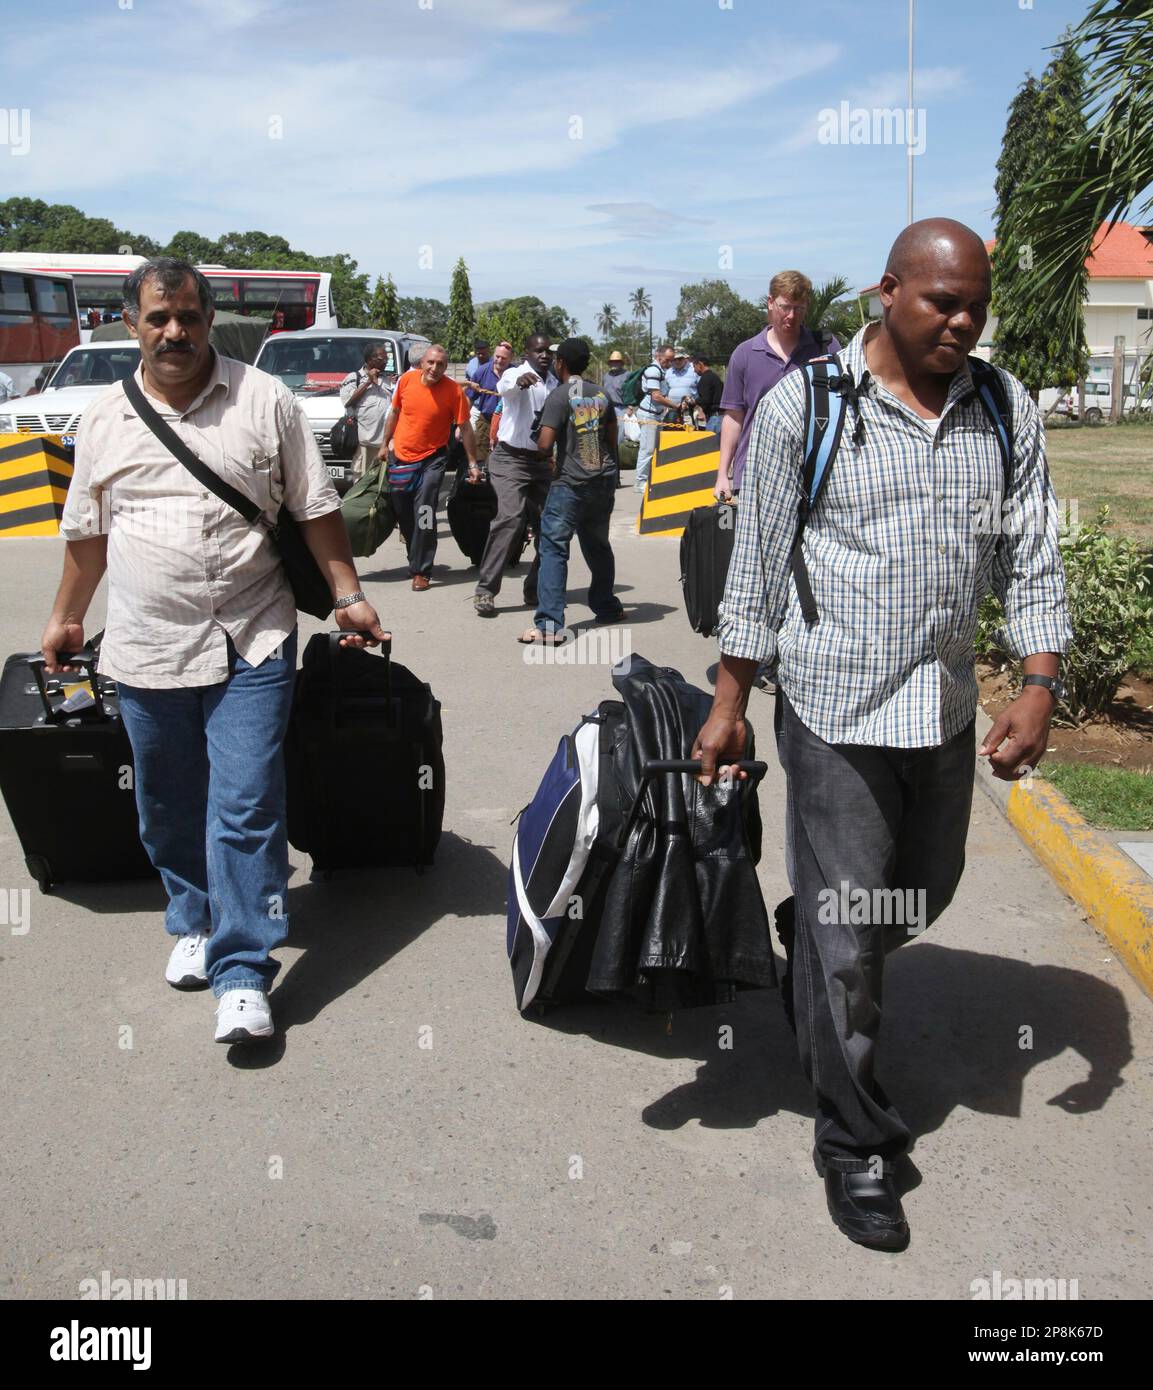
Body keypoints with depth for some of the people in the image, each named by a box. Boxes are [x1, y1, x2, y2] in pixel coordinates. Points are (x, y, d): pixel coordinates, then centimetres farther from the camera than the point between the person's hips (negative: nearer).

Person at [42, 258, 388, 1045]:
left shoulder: (264, 402, 1)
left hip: (250, 647, -3)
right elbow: (86, 532, 18)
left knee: (245, 809, -7)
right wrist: (66, 619, 23)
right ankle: (196, 924, 36)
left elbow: (317, 509, 2)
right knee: (168, 809, 14)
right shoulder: (106, 419, 9)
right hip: (146, 650, 4)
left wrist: (348, 595, -4)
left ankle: (244, 973, 0)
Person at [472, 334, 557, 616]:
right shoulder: (516, 374, -8)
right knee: (511, 517, -22)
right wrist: (520, 381, -55)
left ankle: (536, 588, 19)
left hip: (542, 461, 7)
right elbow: (505, 387, -33)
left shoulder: (555, 384, 13)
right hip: (511, 459, -7)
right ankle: (485, 590, -20)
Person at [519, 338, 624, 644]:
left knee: (554, 548, -8)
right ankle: (607, 607, 35)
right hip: (604, 479, 6)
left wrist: (538, 434, 6)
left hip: (572, 483, -6)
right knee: (598, 545, 22)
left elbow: (545, 443, -17)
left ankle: (549, 625, -17)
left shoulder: (559, 395, -10)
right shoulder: (601, 394, 10)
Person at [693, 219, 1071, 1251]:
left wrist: (1041, 686, -8)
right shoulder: (804, 405, -7)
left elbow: (1033, 557, 4)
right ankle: (857, 1145, 19)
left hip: (949, 711, 5)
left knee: (926, 892, 21)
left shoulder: (1005, 411, 4)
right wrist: (729, 707, -3)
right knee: (847, 929, 2)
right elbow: (758, 565, -4)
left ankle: (811, 981, 52)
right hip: (837, 709, -5)